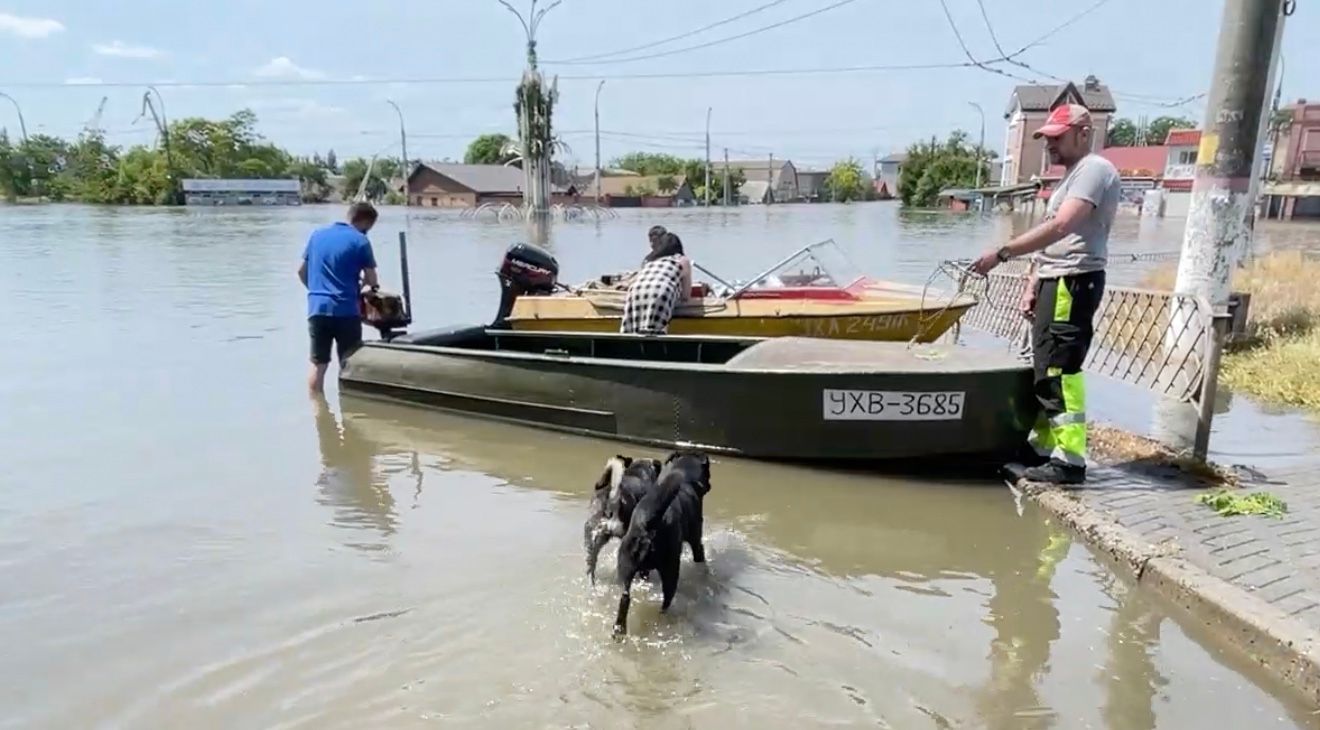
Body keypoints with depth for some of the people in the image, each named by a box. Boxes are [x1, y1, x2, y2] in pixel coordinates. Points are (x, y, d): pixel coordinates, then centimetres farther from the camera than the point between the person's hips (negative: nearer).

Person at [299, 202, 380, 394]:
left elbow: (301, 271, 17)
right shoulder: (360, 241, -5)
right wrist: (363, 282, 18)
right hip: (345, 310, -5)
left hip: (317, 308, 5)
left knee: (318, 365, 10)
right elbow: (372, 281, -4)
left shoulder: (317, 234, 12)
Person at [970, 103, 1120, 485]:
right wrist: (1032, 286, 15)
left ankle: (1070, 460, -8)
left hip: (1074, 283, -10)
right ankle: (1043, 447, 21)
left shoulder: (1095, 169, -9)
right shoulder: (1071, 177, 23)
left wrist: (1002, 253, -25)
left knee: (1060, 370, -12)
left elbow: (1059, 227, -23)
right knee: (1046, 370, 13)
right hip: (1054, 282, 10)